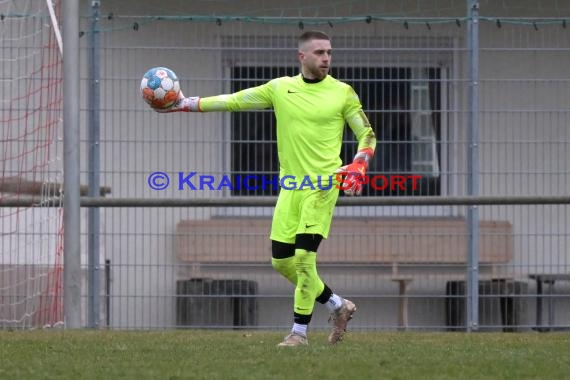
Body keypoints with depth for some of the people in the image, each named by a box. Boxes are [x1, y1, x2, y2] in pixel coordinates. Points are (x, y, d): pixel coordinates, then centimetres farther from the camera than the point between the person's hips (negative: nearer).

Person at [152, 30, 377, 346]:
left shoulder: (342, 93, -1)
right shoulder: (280, 88, 7)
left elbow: (367, 135, 4)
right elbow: (234, 101, 10)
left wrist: (358, 166, -14)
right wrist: (185, 104, 6)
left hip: (322, 184, -5)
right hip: (289, 185, 5)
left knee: (304, 256, -14)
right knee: (281, 260, 4)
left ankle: (299, 331, -3)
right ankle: (337, 306, 21)